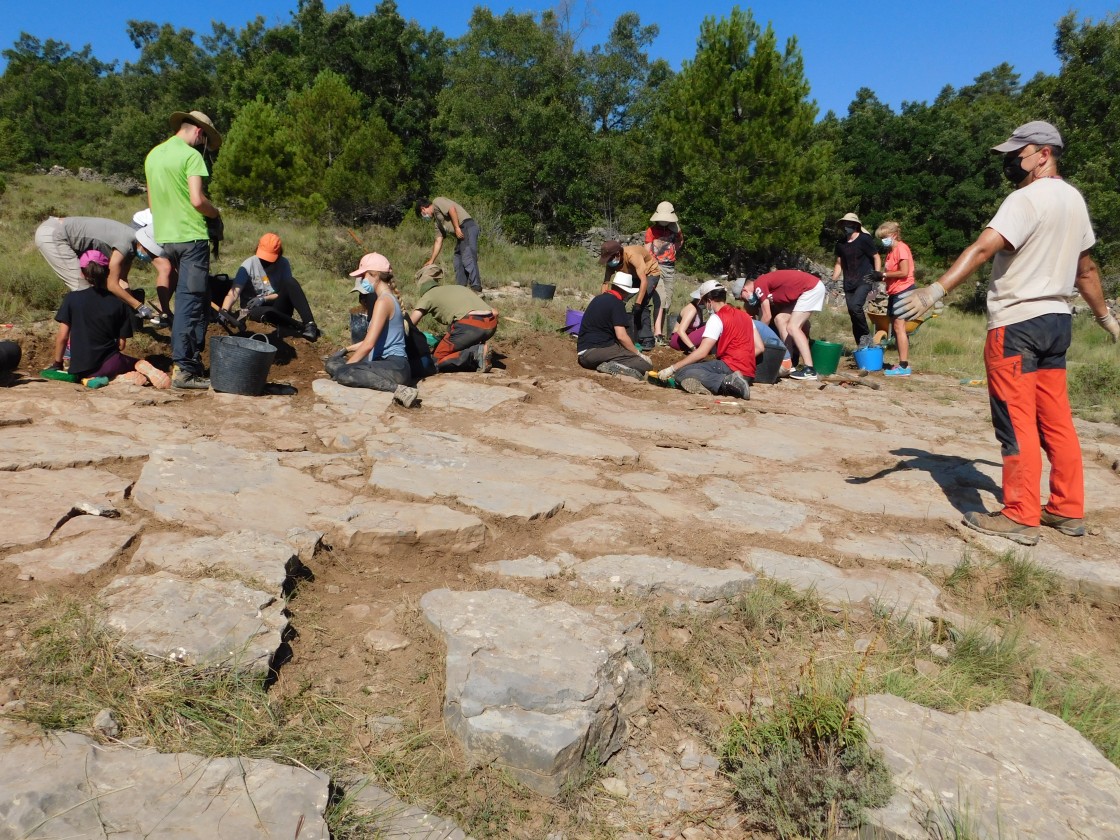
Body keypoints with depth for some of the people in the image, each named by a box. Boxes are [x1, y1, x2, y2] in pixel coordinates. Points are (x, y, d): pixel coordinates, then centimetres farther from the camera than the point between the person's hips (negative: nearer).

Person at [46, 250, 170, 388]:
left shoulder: (71, 299, -1)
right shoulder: (119, 303, 1)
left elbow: (62, 337, -1)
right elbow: (121, 344, 1)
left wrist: (57, 364, 13)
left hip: (80, 370, 1)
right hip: (109, 364, -1)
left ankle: (119, 378, -9)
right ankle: (146, 369, -14)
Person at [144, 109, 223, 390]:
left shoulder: (153, 155, 17)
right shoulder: (191, 156, -8)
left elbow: (151, 202, 21)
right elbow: (197, 200, -17)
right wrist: (216, 214, 1)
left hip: (165, 237, 8)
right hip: (191, 236, -8)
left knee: (186, 300, 16)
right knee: (191, 301, -7)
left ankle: (192, 358, 19)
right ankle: (184, 369, -8)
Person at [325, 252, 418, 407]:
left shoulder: (383, 301, -13)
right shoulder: (388, 298, 18)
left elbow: (368, 344, -18)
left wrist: (345, 367, -8)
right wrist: (347, 349, 28)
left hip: (395, 366, -10)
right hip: (385, 362, 10)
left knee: (343, 373, -28)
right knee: (332, 362, 12)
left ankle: (398, 389, -23)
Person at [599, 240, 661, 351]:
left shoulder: (632, 255, -39)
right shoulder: (611, 261, -20)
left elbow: (644, 281, -43)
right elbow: (606, 282, -15)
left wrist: (638, 304, -49)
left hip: (650, 273, -7)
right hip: (634, 275, 7)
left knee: (642, 305, -23)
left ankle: (646, 340, -16)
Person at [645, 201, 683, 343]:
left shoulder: (675, 229, 9)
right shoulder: (652, 230, -1)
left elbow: (680, 241, 28)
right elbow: (647, 251, -4)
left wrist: (673, 251, 12)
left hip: (670, 267, 5)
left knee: (668, 301, 5)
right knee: (661, 297, -20)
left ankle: (662, 332, 12)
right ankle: (657, 332, -26)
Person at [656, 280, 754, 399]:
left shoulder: (717, 318, -6)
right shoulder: (745, 315, 17)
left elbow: (702, 352, -14)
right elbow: (759, 347, 14)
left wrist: (671, 369, -10)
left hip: (730, 367, -8)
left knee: (682, 372, -12)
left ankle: (727, 382, -26)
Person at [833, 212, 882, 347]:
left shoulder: (864, 239, -5)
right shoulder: (841, 243, 10)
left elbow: (876, 258, -2)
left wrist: (877, 276, -12)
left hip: (864, 280, -6)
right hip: (849, 283, 6)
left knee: (855, 306, -28)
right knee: (853, 315, 5)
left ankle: (866, 335, -9)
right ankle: (861, 346, 15)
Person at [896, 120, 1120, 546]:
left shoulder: (1027, 198, -13)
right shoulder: (1074, 199, 15)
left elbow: (982, 247, -27)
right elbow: (1086, 267, 22)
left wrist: (934, 291, -36)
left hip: (1017, 322, -9)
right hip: (1056, 319, 9)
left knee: (1016, 421, -4)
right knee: (1055, 419, 13)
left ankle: (1020, 517, 0)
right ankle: (1068, 509, 20)